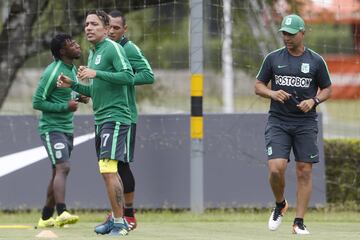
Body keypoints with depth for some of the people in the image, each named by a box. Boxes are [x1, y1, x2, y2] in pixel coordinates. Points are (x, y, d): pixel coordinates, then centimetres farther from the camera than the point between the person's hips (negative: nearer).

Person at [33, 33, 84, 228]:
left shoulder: (72, 69, 10)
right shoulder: (52, 72, -17)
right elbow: (37, 102, -16)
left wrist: (79, 98, 4)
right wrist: (65, 106, -20)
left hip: (67, 129, 9)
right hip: (52, 129, -9)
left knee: (58, 173, 11)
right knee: (63, 168, -23)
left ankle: (46, 218, 17)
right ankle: (62, 213, -33)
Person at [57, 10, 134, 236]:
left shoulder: (112, 48, -9)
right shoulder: (93, 53, 19)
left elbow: (128, 76, -21)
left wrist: (96, 74, -22)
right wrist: (72, 85, 13)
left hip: (115, 118, -10)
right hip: (101, 119, 10)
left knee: (108, 169, -16)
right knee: (110, 172, 12)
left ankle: (119, 222, -14)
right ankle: (118, 219, 19)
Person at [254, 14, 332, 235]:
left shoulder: (316, 61, 3)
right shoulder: (273, 58, 5)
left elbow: (327, 89, 10)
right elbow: (258, 86, 10)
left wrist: (314, 101, -9)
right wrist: (272, 93, -11)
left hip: (306, 123, 0)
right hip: (278, 122, 0)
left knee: (305, 171, -2)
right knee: (276, 168, -14)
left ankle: (299, 222, 4)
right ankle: (280, 205, 14)